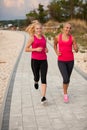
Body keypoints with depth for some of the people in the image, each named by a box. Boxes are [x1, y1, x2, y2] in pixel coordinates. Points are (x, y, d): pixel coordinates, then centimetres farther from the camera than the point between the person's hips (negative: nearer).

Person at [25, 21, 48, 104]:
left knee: (44, 78, -9)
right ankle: (36, 82, 51)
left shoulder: (44, 38, 9)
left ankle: (43, 97, -11)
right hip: (35, 60, -2)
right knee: (37, 77, 11)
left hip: (43, 60, 2)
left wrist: (46, 50, 3)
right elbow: (26, 49, -4)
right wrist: (35, 49, -16)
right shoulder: (32, 38, -3)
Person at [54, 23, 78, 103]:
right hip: (61, 61, -2)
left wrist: (75, 47, -26)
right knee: (66, 79, -15)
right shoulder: (58, 37, -5)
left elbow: (76, 50, -2)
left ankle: (65, 91, 43)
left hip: (70, 60, 2)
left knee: (68, 79, 15)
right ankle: (65, 94, 12)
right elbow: (55, 44, 17)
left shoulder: (72, 38, -5)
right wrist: (56, 53, 1)